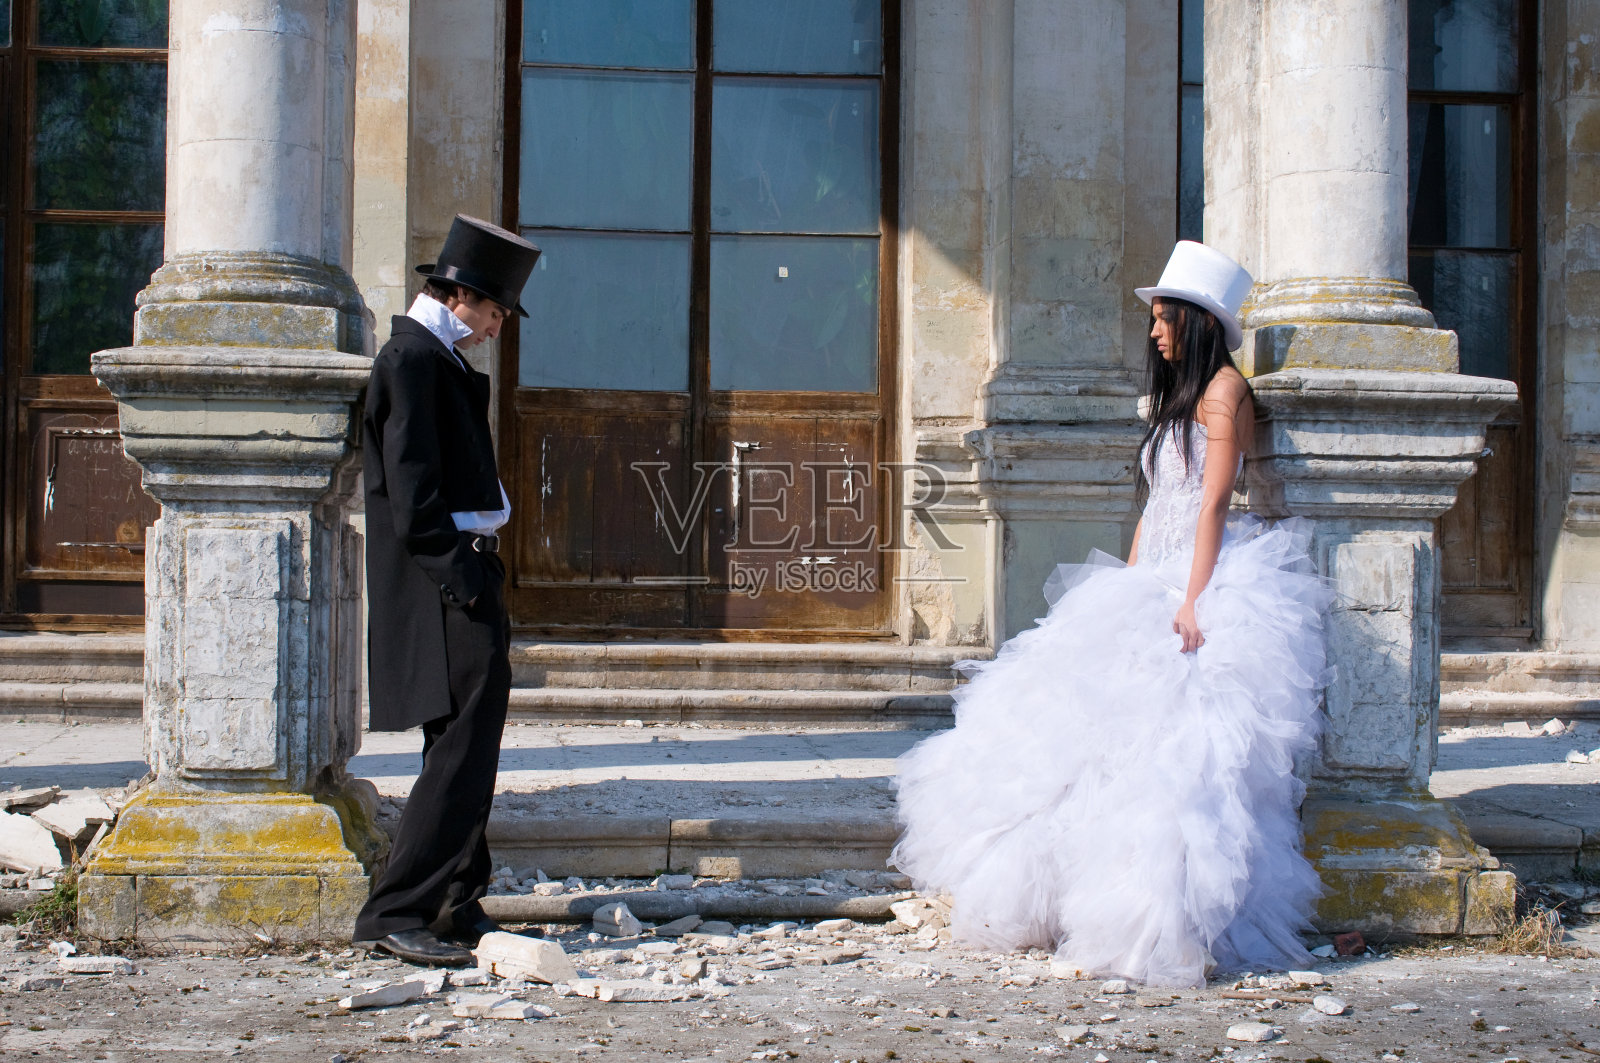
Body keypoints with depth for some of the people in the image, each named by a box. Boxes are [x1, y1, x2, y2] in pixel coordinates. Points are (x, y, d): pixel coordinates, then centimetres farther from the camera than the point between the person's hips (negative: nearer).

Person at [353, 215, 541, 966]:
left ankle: (459, 909, 22)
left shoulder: (438, 360, 20)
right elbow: (411, 489, -19)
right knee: (464, 747, -12)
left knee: (465, 746, 14)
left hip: (463, 580, 11)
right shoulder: (413, 357, -12)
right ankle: (395, 912, -10)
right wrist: (459, 576, -21)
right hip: (444, 588, -11)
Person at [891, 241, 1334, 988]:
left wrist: (1191, 602, -20)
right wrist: (1127, 591, 15)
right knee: (1106, 734, 2)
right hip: (1150, 587, 9)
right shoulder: (1174, 399, 24)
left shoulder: (1224, 386, -3)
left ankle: (1167, 931, -16)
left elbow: (1213, 503, -13)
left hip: (1204, 586, -9)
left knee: (1170, 740, -17)